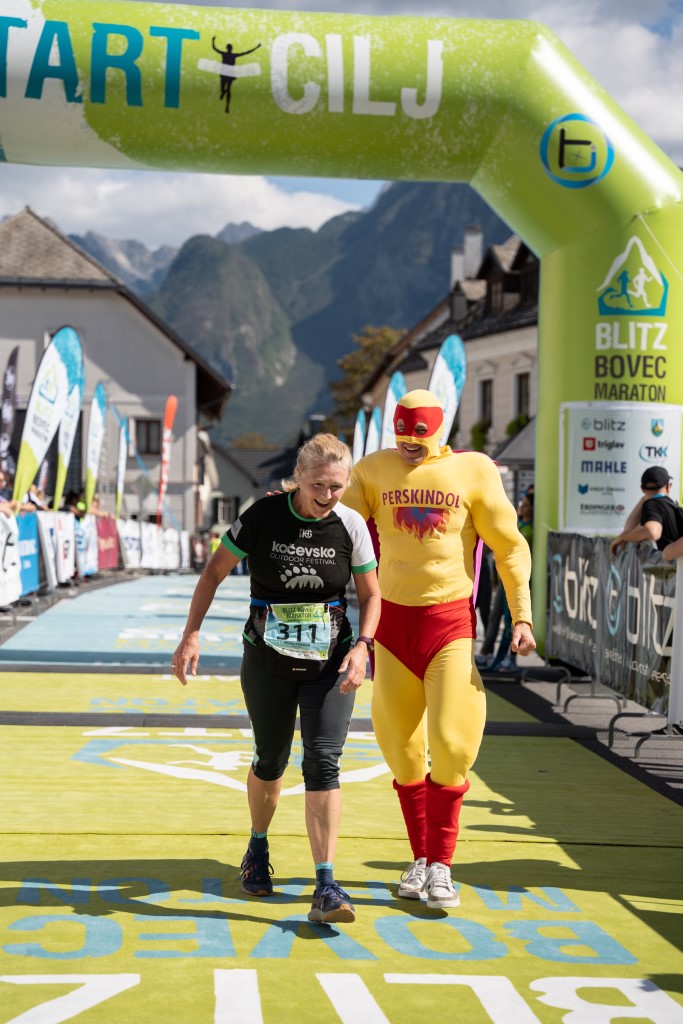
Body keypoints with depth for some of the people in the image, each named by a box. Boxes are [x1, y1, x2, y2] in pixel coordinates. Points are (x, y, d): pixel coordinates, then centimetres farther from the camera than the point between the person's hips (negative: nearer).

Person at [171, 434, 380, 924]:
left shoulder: (351, 525, -9)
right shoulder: (262, 516, -12)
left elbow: (371, 594, 2)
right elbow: (214, 573, -2)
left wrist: (362, 645, -14)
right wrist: (191, 634, -10)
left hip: (329, 663, 0)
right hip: (267, 660, 0)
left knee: (323, 762, -12)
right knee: (271, 760, 13)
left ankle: (326, 886, -13)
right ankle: (258, 847, 42)